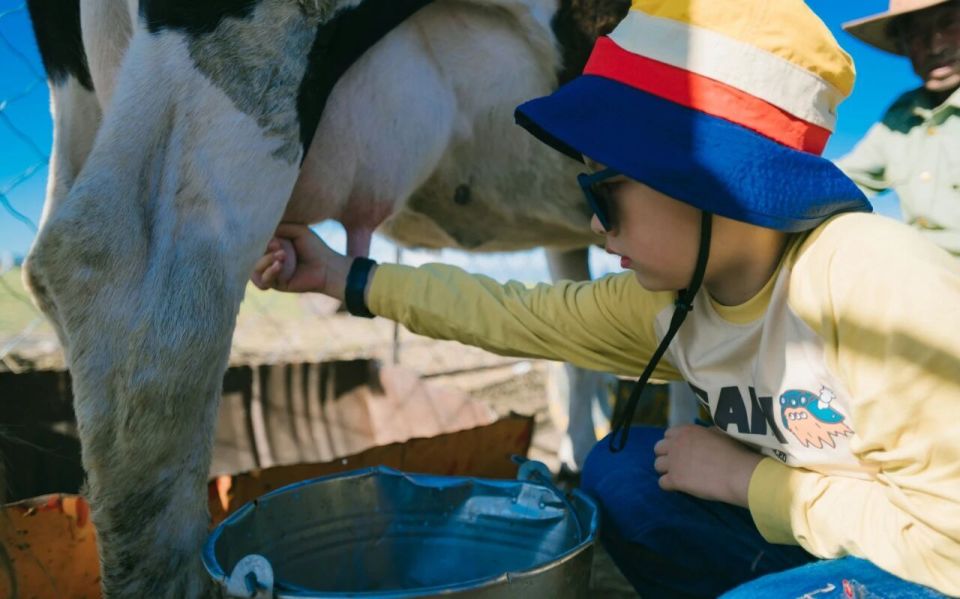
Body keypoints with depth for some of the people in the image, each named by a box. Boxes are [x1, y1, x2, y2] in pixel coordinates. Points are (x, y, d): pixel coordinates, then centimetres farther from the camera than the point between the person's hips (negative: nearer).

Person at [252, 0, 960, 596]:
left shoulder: (869, 280, -30)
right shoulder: (668, 296, -6)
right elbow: (521, 316, 4)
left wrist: (744, 479, -19)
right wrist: (344, 276, 8)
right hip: (814, 540, 7)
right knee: (620, 471, -3)